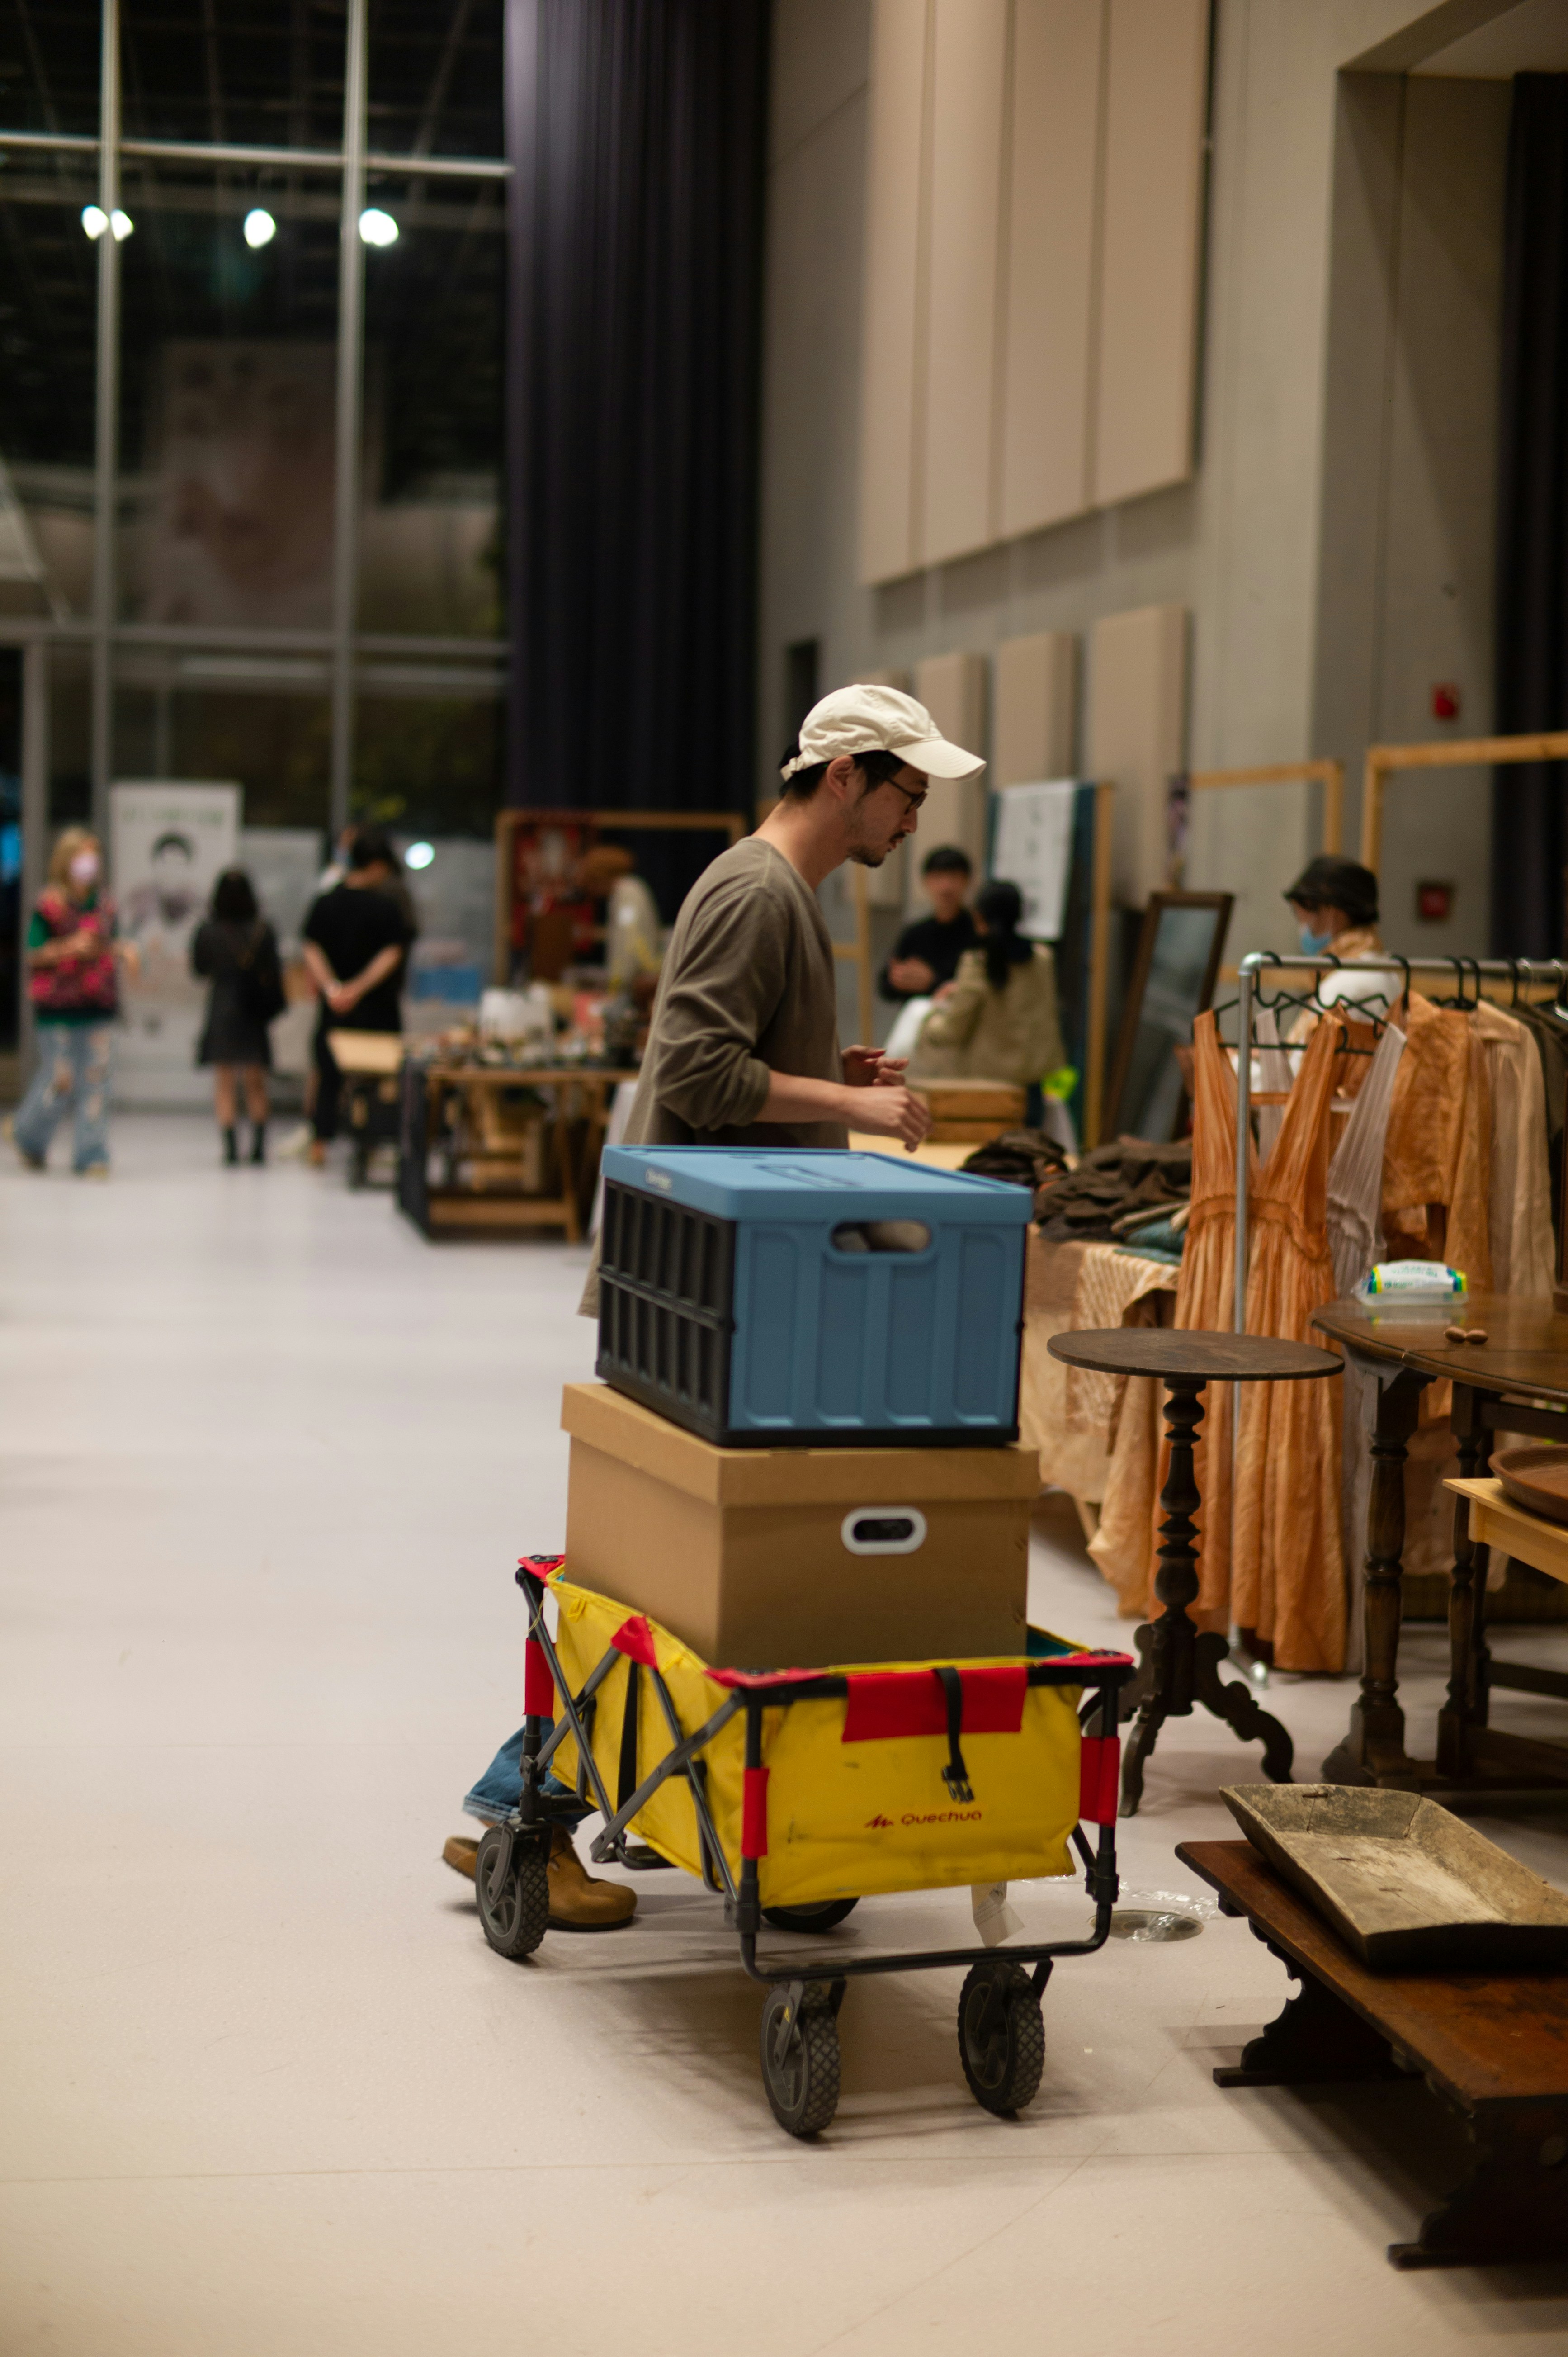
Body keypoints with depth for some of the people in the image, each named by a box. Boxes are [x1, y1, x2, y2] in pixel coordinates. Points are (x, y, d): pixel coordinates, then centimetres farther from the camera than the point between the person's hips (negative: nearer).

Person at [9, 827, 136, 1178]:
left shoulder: (103, 905, 9)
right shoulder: (49, 905, -7)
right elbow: (34, 955, -7)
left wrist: (123, 952, 1)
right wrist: (68, 947, -22)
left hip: (98, 1005, 5)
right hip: (59, 1007, -5)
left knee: (96, 1081, -1)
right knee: (61, 1080, -2)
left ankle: (91, 1156, 4)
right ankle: (28, 1133, 26)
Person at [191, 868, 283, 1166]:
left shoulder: (208, 932, -9)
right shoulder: (263, 931, -8)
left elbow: (199, 969, 4)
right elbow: (275, 972, -4)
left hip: (221, 1012, -1)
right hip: (254, 1015, 1)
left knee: (224, 1083, 5)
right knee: (256, 1083, 13)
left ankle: (231, 1144, -4)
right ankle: (259, 1144, 10)